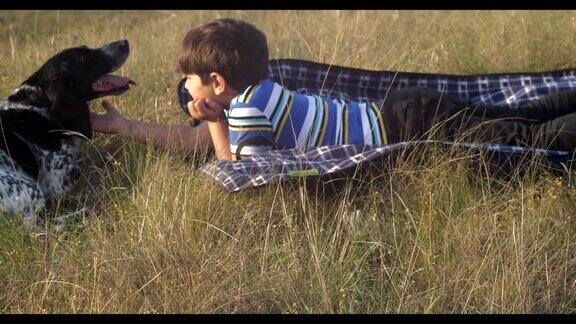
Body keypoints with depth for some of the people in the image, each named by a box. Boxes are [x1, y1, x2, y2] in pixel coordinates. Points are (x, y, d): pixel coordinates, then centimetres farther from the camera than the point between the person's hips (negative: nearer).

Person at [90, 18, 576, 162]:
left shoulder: (245, 110, -14)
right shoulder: (256, 91, 12)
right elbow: (190, 139, 21)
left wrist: (215, 122, -6)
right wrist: (124, 126, 22)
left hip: (405, 129, -7)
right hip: (400, 110, 7)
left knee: (531, 141, -8)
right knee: (517, 122, 13)